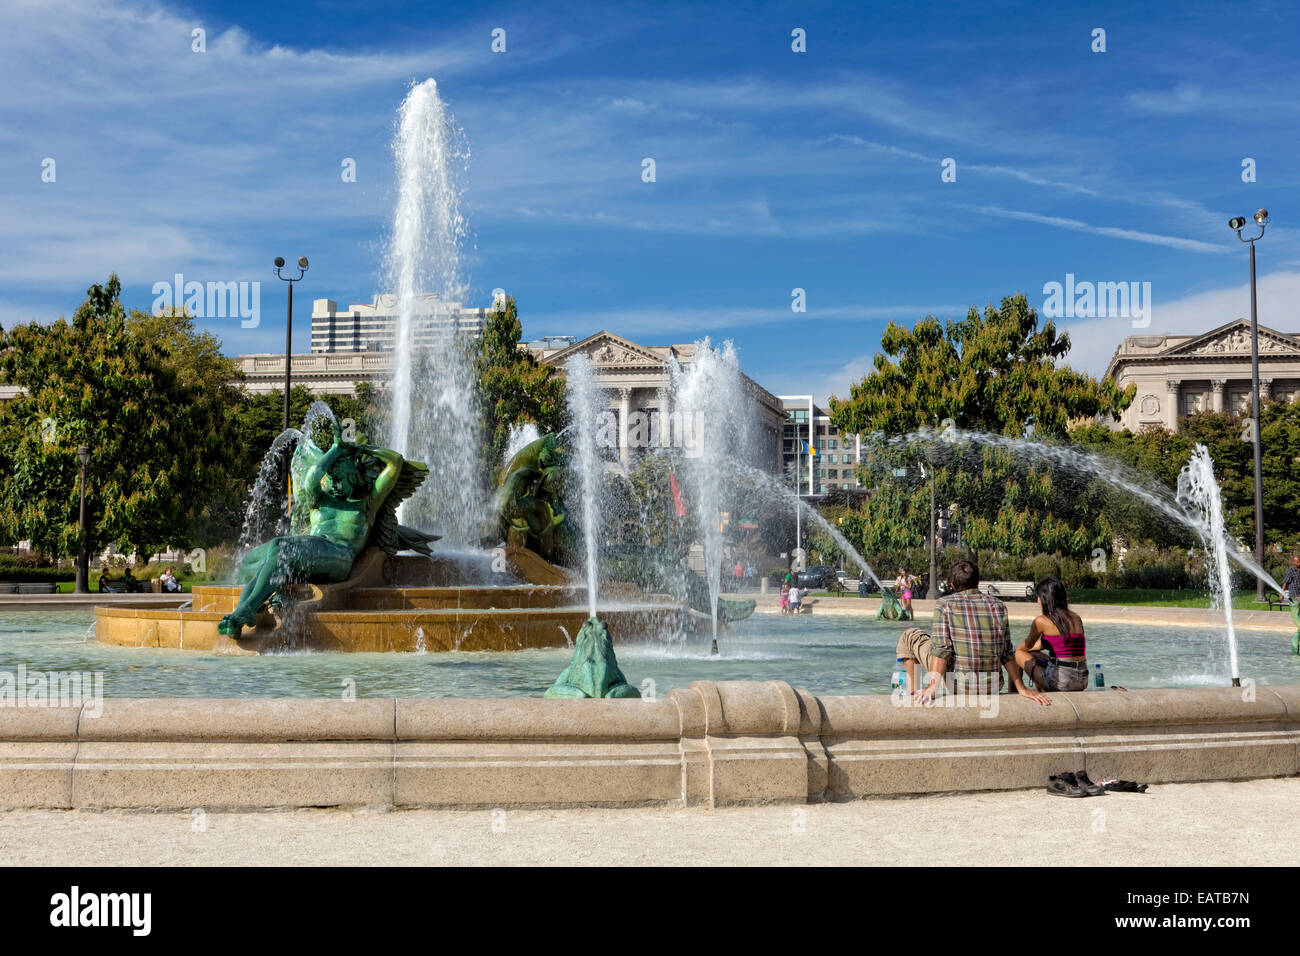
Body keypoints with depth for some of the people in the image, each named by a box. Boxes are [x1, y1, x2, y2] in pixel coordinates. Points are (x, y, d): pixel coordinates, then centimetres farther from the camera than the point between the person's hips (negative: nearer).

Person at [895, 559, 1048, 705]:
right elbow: (1007, 654, 6)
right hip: (992, 687, 3)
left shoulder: (944, 604, -6)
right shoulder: (998, 605, 5)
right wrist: (1022, 689, 11)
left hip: (956, 684, -3)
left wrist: (932, 687, -19)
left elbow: (941, 649, -16)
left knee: (910, 636, 15)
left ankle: (913, 692, 18)